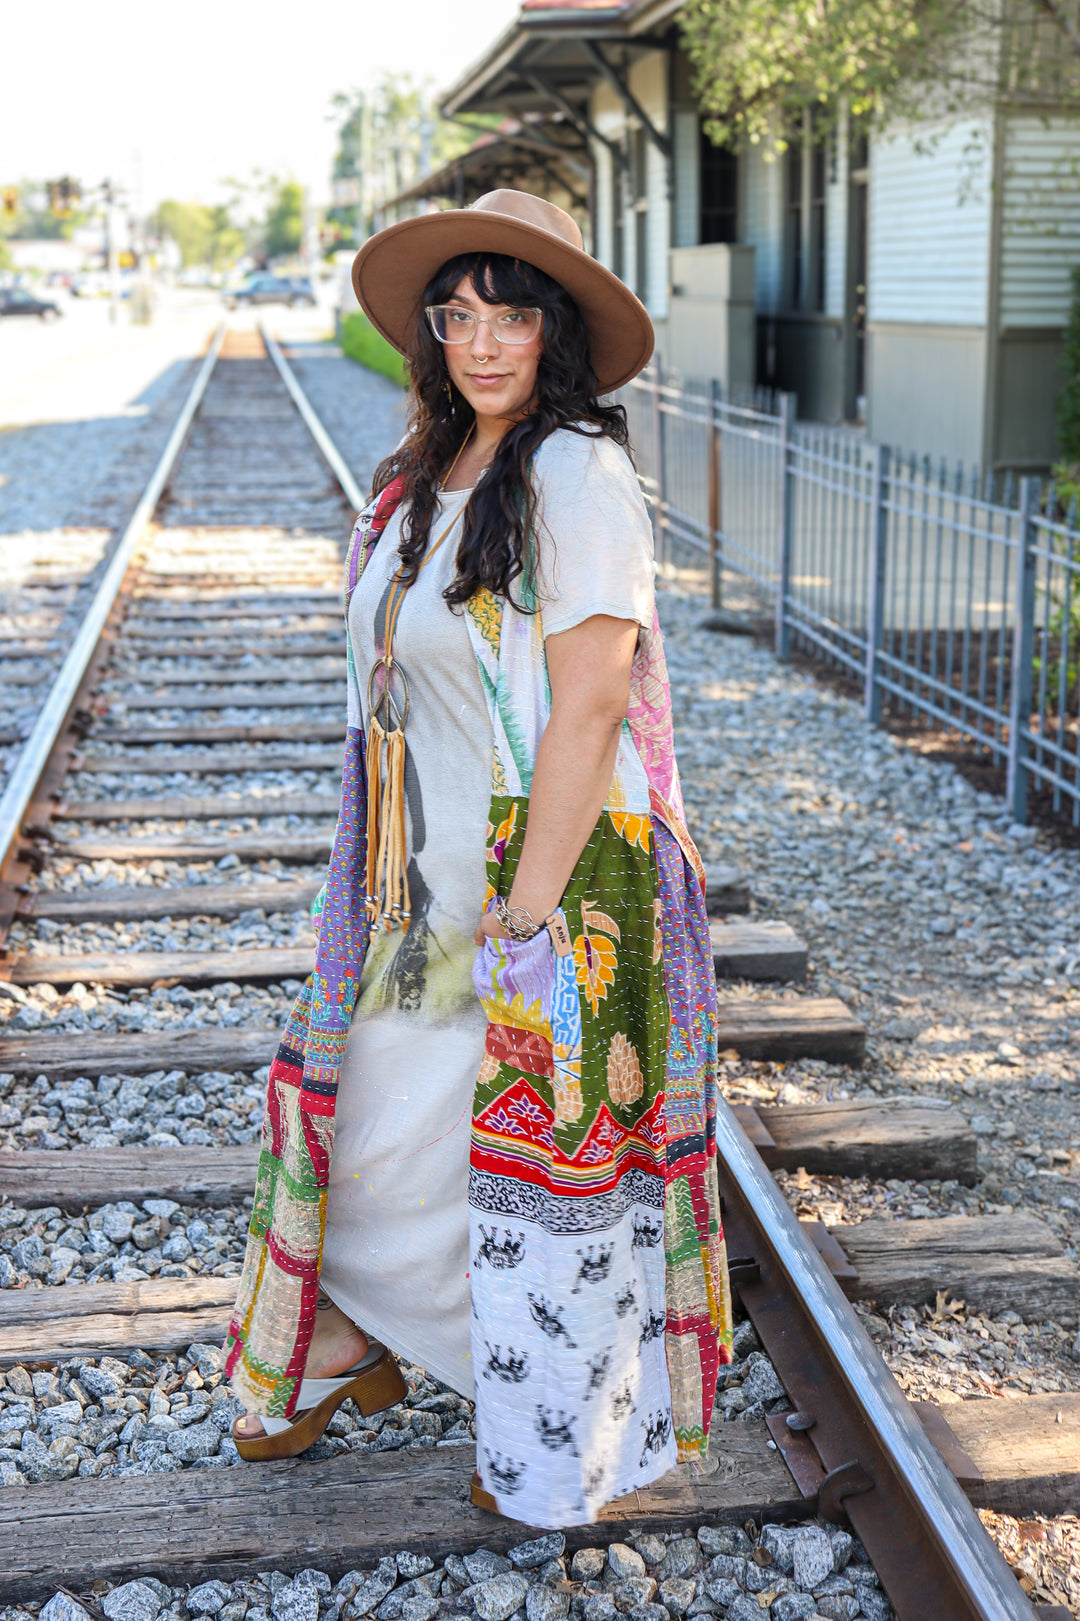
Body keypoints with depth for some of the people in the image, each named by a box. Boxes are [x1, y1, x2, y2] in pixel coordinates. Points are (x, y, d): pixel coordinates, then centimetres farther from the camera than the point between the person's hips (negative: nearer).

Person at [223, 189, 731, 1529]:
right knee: (364, 1107, 16)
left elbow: (586, 709, -21)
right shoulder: (424, 479, 9)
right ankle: (345, 1347, 42)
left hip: (561, 873, -7)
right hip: (428, 876, 7)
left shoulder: (580, 476, -16)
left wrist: (525, 915, -20)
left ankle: (562, 1446, 30)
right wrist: (386, 870, 13)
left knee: (546, 1157, 7)